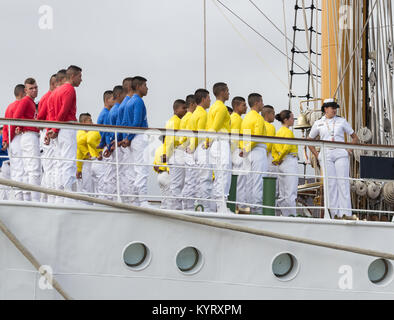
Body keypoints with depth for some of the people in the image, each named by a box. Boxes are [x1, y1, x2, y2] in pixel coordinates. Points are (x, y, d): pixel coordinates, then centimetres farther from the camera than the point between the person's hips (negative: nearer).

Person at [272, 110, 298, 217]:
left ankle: (285, 214, 12)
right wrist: (279, 159, -11)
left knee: (282, 193, 9)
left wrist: (276, 159, 6)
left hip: (281, 164, 9)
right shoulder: (288, 132, -11)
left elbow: (274, 148, 15)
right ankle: (291, 214, -12)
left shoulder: (279, 132, 15)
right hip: (290, 161, -9)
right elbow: (287, 147, -22)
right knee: (291, 192, -10)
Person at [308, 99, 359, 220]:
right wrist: (317, 155, 8)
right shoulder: (318, 124, 12)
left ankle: (346, 213, -15)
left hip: (341, 154, 0)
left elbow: (355, 138, 16)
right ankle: (335, 214, -3)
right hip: (326, 155, 0)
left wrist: (349, 150, 2)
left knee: (343, 182, -10)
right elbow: (309, 141, 20)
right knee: (330, 184, -4)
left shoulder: (342, 121, 12)